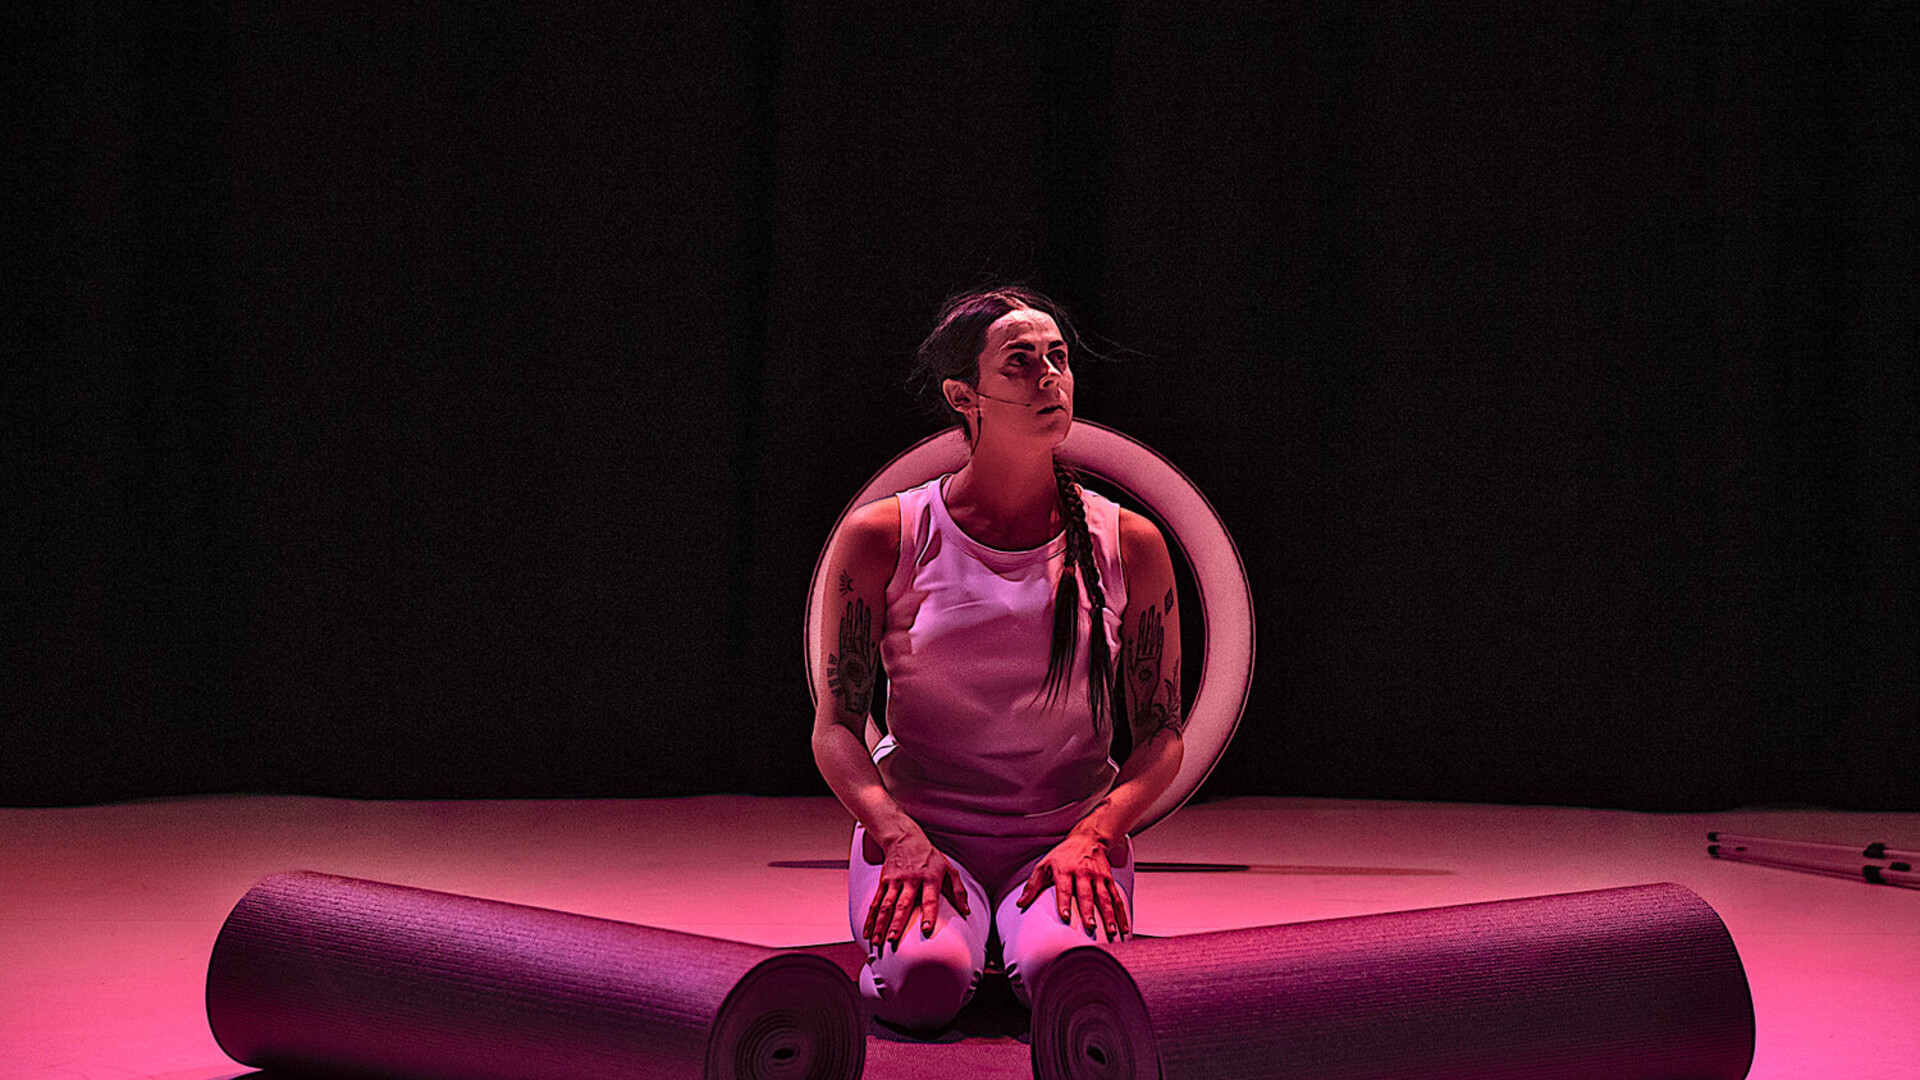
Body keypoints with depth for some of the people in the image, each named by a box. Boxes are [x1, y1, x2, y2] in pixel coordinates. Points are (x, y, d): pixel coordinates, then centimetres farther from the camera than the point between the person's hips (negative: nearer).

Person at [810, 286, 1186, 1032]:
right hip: (917, 824, -1)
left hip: (1070, 834, 1)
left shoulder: (1128, 544, 4)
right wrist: (902, 838, -18)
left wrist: (1093, 837, -14)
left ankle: (1042, 920, 2)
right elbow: (836, 726, 0)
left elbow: (1162, 733, 6)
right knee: (922, 982, -33)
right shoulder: (883, 538, -1)